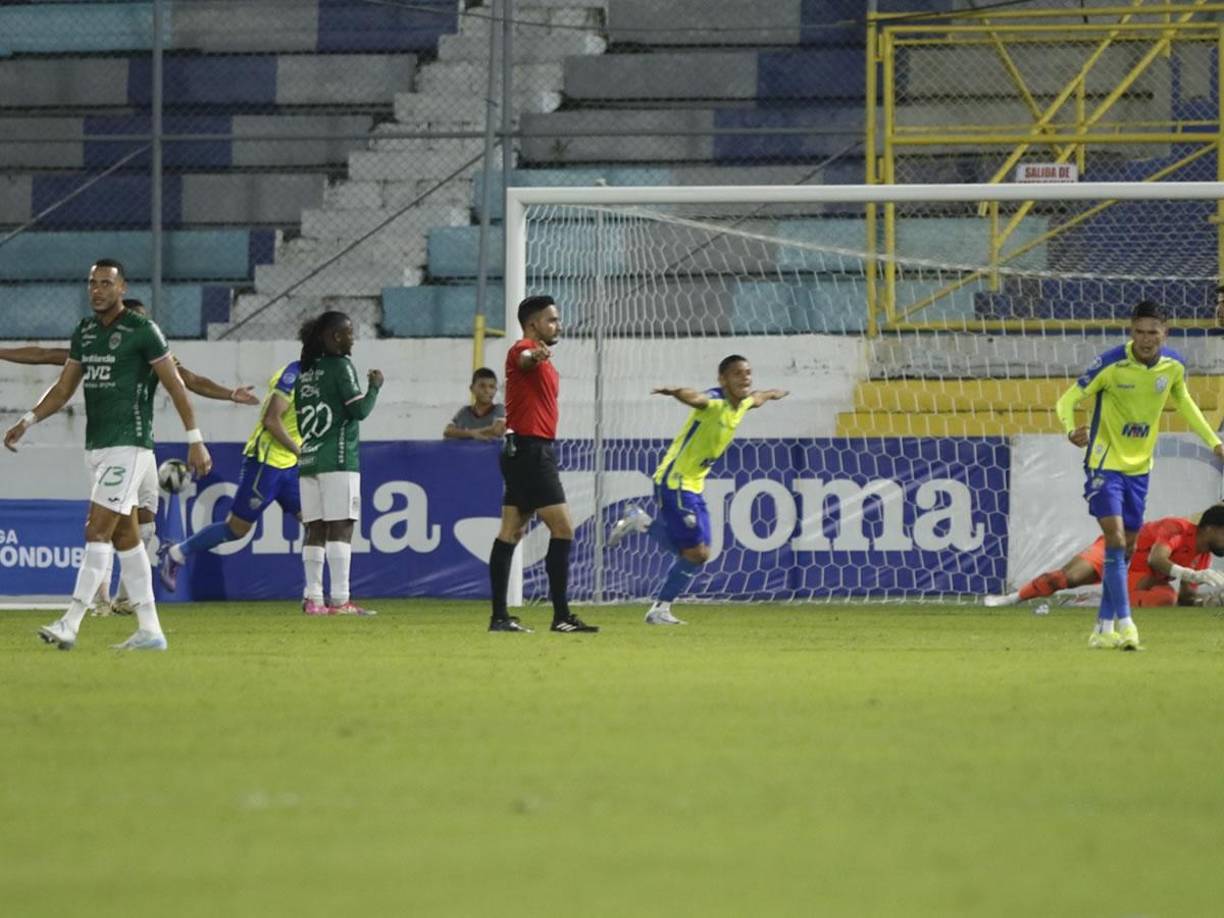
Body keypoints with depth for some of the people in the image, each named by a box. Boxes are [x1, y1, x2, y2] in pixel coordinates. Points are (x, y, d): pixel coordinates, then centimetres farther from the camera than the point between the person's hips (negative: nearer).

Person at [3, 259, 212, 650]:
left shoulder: (142, 331, -9)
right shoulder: (84, 333, 12)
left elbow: (175, 385, -6)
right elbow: (63, 389, 17)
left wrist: (195, 440, -7)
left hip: (128, 446, -8)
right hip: (97, 446, 8)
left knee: (97, 531, -14)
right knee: (125, 537, 9)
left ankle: (71, 623, -18)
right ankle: (149, 629, 12)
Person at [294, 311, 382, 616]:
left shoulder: (305, 372, 14)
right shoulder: (340, 366, -7)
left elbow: (300, 420, 16)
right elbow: (360, 410, -12)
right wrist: (375, 386, 4)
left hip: (308, 460, 7)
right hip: (338, 459, -7)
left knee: (315, 530, 5)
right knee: (340, 528, -8)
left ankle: (313, 598, 1)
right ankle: (340, 599, -13)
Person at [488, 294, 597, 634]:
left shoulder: (542, 359, 22)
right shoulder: (524, 349, -10)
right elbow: (524, 359, -34)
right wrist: (534, 355, -59)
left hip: (527, 452, 10)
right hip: (530, 449, -10)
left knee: (511, 532, 7)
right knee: (562, 528, -11)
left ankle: (499, 616, 7)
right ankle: (561, 616, -13)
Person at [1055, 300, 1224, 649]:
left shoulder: (1174, 366, -5)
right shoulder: (1111, 365, -21)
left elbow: (1184, 402, 16)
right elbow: (1068, 400, -16)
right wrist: (1071, 430, -37)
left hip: (1139, 466, 6)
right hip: (1105, 463, -6)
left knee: (1127, 547, 10)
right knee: (1115, 538, -18)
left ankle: (1103, 628, 20)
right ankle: (1124, 623, -19)